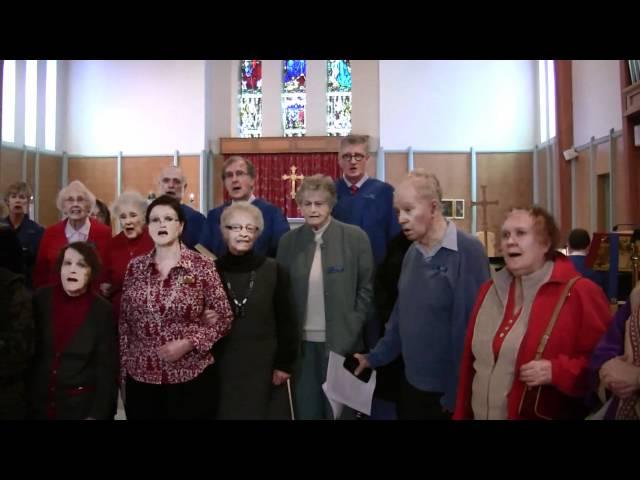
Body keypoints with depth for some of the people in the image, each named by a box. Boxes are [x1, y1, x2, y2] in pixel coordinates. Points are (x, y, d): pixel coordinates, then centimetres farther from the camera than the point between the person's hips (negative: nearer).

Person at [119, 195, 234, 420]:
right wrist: (123, 370, 7)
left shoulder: (202, 265, -7)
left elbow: (223, 318, -4)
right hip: (140, 378, 3)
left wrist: (188, 343, -15)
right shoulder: (135, 267, 3)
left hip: (191, 377, -2)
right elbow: (124, 322, 8)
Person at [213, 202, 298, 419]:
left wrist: (284, 364, -2)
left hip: (265, 365, 0)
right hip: (222, 366, 1)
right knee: (226, 412, 9)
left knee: (264, 412, 10)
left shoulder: (274, 271, -2)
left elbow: (286, 322, 0)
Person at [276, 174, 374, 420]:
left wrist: (350, 332, -8)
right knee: (305, 410, 13)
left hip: (341, 342, -2)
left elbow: (366, 289, -2)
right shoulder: (288, 241, 3)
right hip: (301, 342, 2)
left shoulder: (355, 237, -5)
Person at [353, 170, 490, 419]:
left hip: (450, 390, -6)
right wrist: (376, 356, 12)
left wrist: (459, 392, -14)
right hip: (412, 383, 6)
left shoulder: (468, 250, -18)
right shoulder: (412, 252, 4)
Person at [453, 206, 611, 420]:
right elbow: (470, 362, 10)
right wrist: (462, 414, 10)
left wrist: (556, 372, -25)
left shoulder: (580, 293, -12)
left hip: (544, 415, -5)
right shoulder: (489, 290, 6)